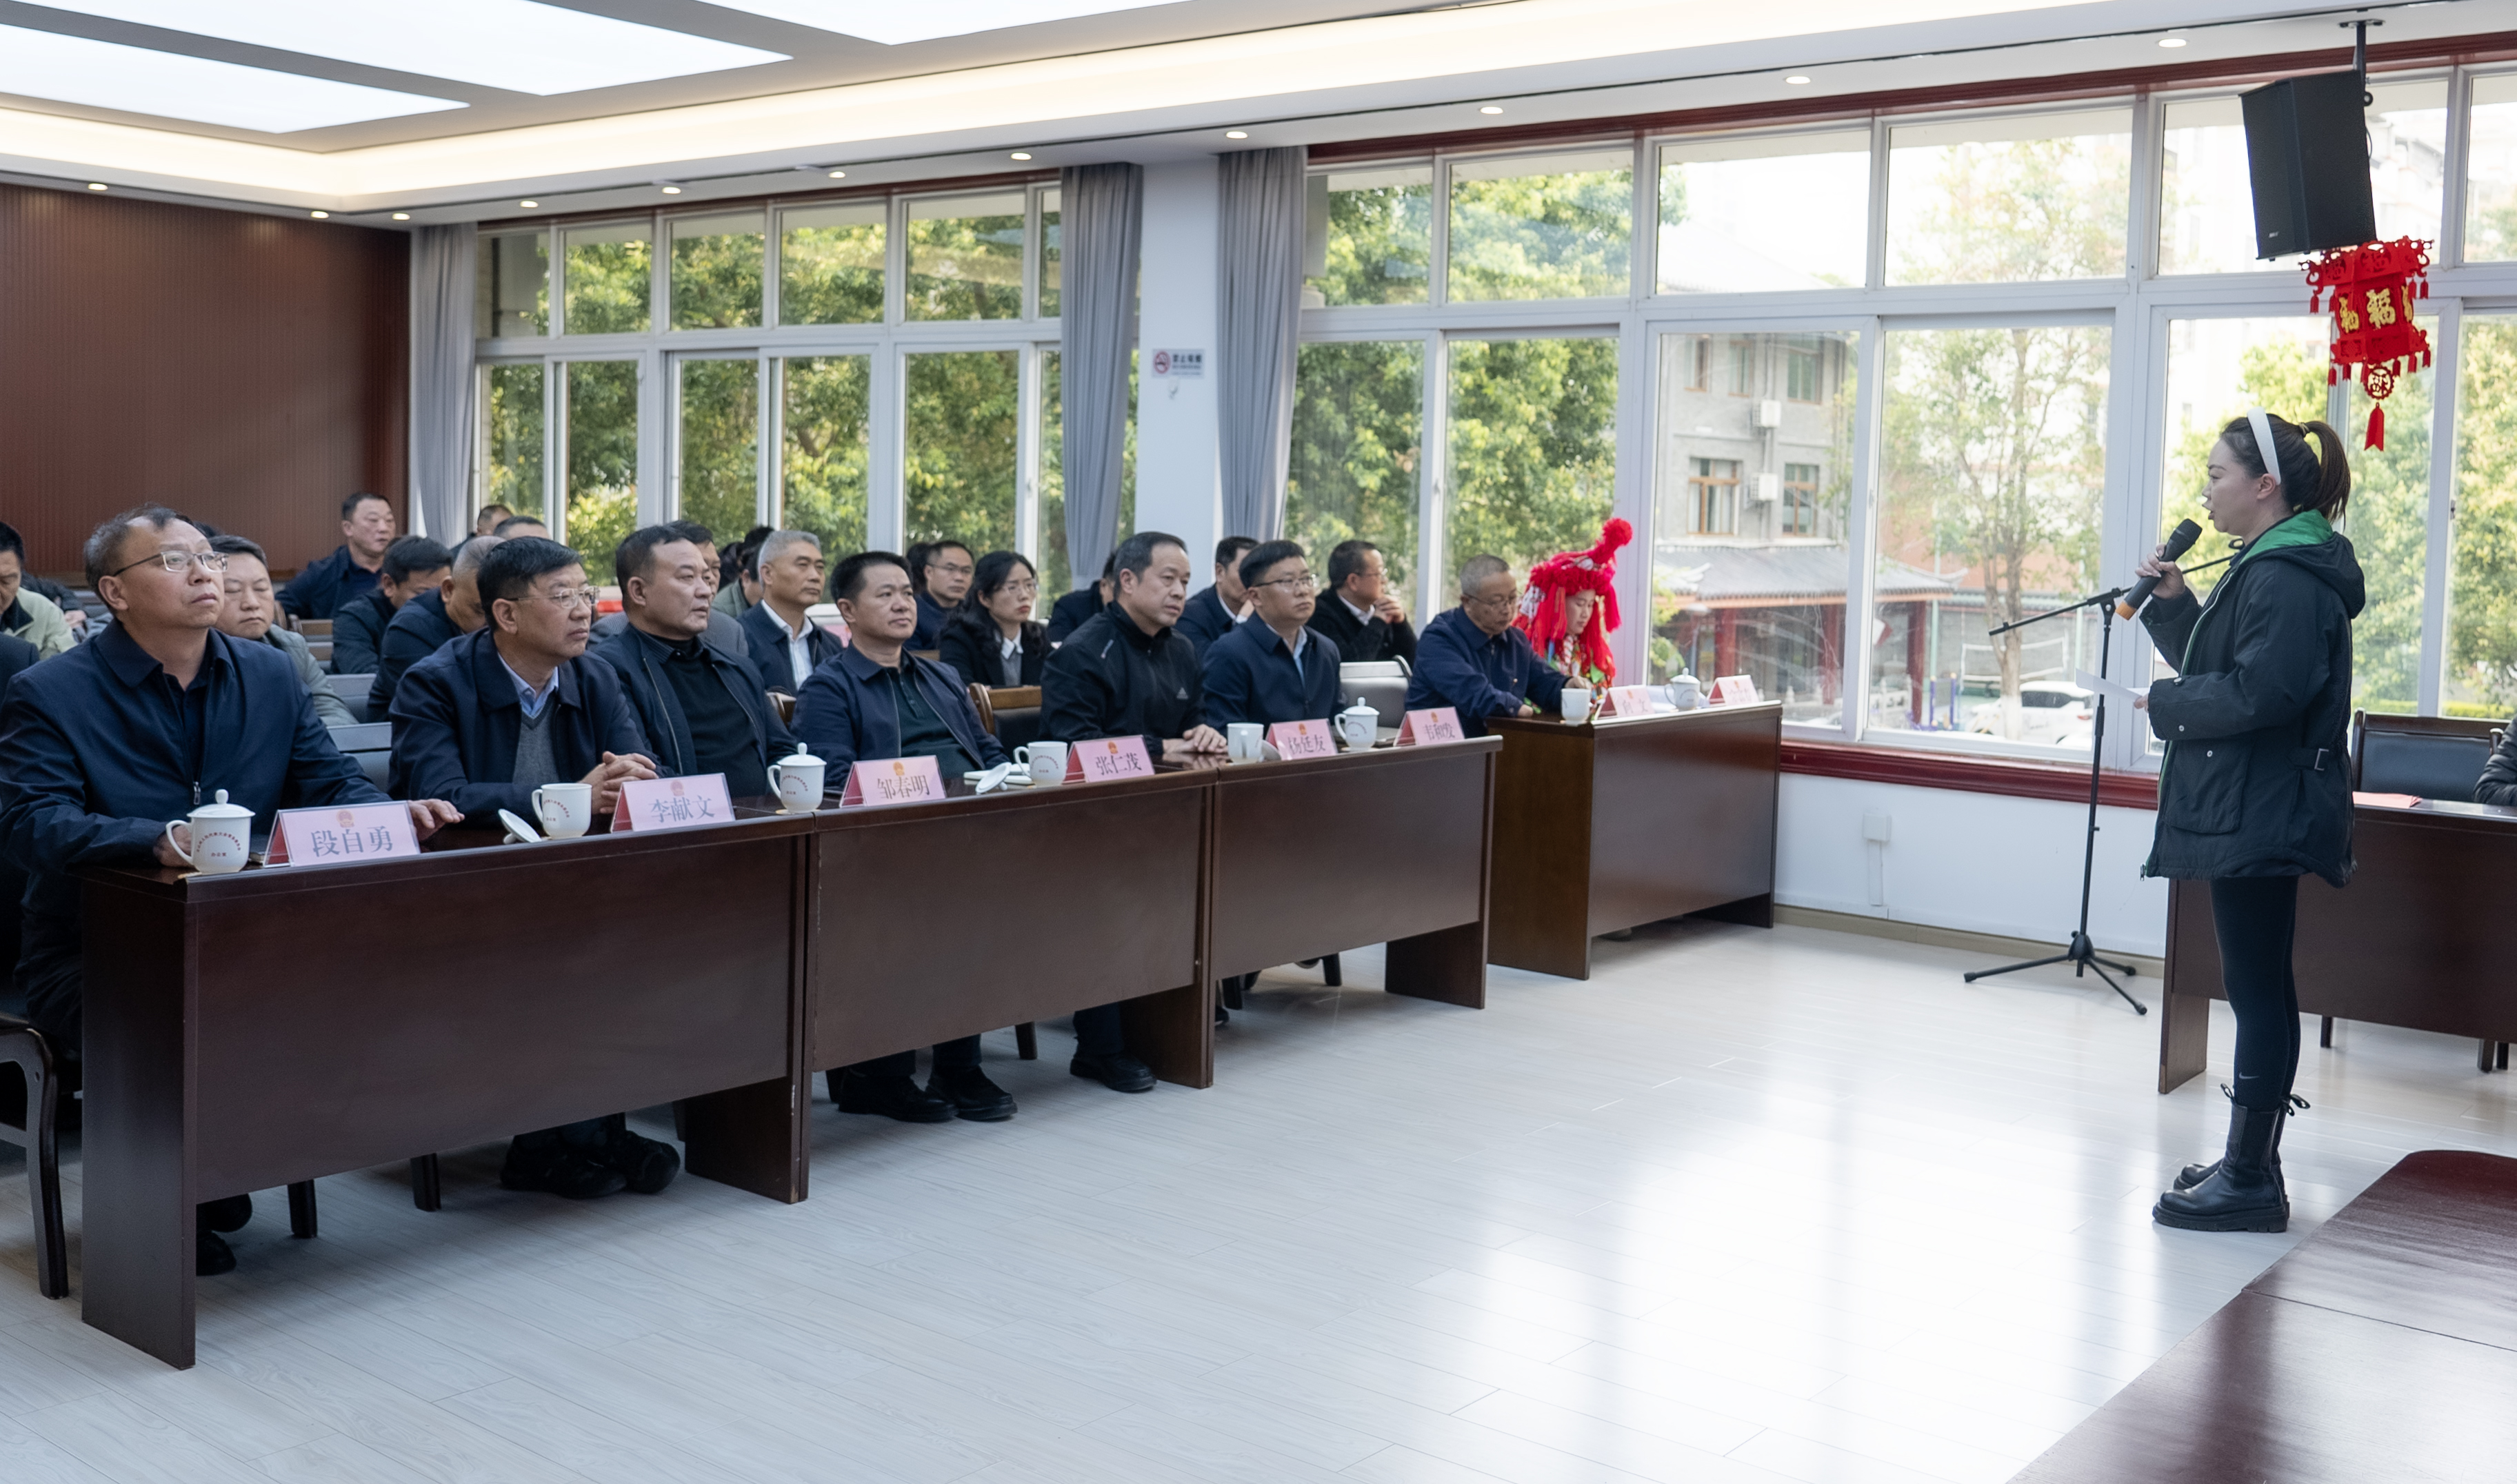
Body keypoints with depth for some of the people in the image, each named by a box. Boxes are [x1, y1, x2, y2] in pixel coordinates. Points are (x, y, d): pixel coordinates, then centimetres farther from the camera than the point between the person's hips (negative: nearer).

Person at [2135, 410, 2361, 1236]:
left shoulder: (2289, 578, -17)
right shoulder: (2270, 566, 16)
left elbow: (2258, 692, -26)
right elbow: (2215, 666, 21)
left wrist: (2165, 703, -12)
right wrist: (2172, 603, 8)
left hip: (2260, 819, -11)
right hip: (2252, 814, 11)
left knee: (2258, 990, -5)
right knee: (2260, 989, 15)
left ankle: (2251, 1183, 2)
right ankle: (2252, 1163, 25)